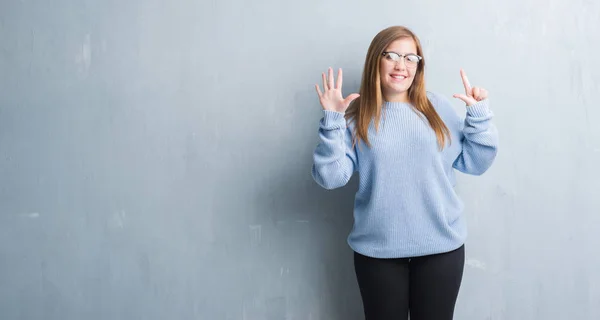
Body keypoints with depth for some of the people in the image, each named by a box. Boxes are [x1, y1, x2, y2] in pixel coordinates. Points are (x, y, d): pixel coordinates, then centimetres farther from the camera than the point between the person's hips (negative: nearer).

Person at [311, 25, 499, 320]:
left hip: (442, 246, 2)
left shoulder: (439, 107, 3)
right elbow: (331, 178, -11)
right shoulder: (356, 115, -3)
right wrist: (332, 120, -19)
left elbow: (475, 163, 5)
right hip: (378, 250, -1)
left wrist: (479, 114, -6)